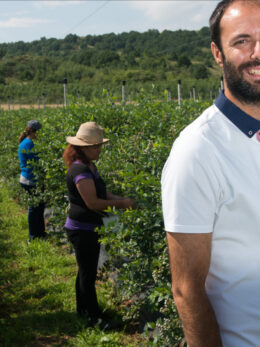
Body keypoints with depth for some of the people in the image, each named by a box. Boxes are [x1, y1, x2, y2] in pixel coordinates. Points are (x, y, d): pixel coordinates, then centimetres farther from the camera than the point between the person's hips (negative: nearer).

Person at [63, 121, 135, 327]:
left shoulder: (90, 166, 9)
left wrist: (123, 200, -1)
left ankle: (83, 308, 36)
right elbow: (92, 202, -27)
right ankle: (94, 316, 16)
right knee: (88, 273, 3)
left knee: (86, 270, 21)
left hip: (89, 229, 10)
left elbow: (102, 193, 13)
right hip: (82, 230, -10)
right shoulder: (79, 170, -23)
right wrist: (120, 203, -19)